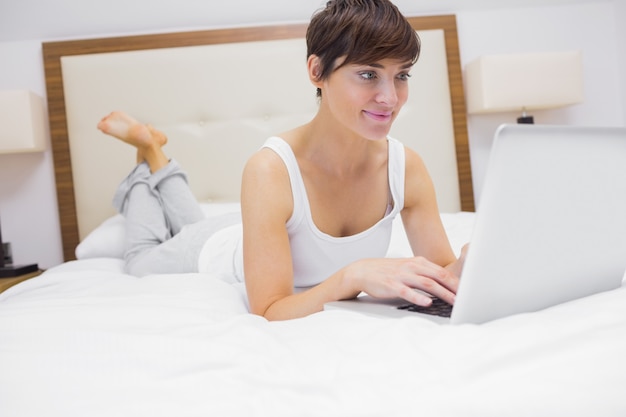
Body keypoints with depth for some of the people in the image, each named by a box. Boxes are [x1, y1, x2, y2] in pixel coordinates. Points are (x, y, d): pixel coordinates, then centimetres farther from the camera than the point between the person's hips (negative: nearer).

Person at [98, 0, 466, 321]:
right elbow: (267, 313, -41)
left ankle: (156, 155, 49)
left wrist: (464, 269, -47)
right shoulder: (271, 170, -42)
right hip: (215, 252, -4)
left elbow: (442, 272, -23)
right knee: (143, 259, 30)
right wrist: (353, 276, -57)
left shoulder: (407, 167, -29)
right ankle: (148, 154, 41)